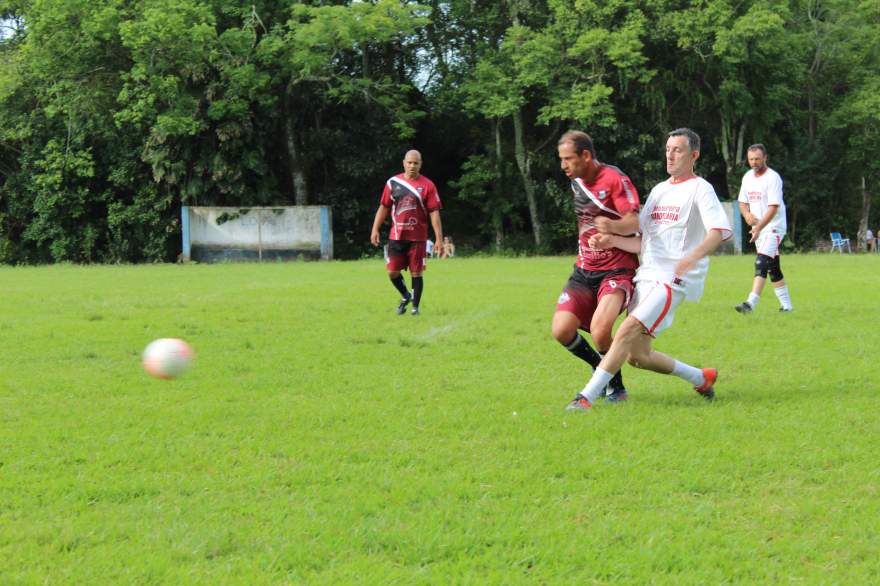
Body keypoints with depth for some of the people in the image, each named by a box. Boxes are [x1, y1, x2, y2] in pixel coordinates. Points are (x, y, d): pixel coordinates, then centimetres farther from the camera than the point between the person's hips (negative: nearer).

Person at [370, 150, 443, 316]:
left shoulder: (427, 185, -3)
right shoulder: (393, 183, 6)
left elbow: (434, 212, -4)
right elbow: (384, 207, 12)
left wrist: (439, 237, -10)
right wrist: (375, 229, 5)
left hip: (417, 238, -2)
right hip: (396, 237, 2)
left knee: (416, 273, 1)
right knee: (392, 272, 1)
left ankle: (415, 306, 13)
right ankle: (405, 296, 27)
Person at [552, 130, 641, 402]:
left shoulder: (614, 178, -13)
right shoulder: (577, 181, 11)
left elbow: (634, 222, -23)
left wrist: (612, 226, -41)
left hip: (616, 270, -7)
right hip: (584, 271, 7)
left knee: (600, 331, -27)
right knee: (561, 330, -10)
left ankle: (616, 385, -2)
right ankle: (602, 368, 16)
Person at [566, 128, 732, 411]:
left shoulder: (700, 189, -2)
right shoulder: (659, 190, 21)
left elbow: (719, 231, -18)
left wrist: (693, 256, -36)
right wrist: (613, 241, 3)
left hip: (674, 279, -8)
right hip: (647, 276, 8)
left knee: (628, 330, -24)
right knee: (637, 355, 4)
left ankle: (586, 397, -26)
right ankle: (702, 378, 23)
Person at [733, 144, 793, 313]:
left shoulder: (773, 177, -14)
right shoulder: (748, 177, 9)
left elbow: (773, 207, -21)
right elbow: (742, 202, 16)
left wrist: (759, 227, -30)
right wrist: (747, 214, -7)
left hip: (773, 227, -8)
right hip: (758, 228, 8)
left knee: (762, 263, -19)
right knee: (773, 268, 11)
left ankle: (751, 303, -28)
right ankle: (786, 304, 19)